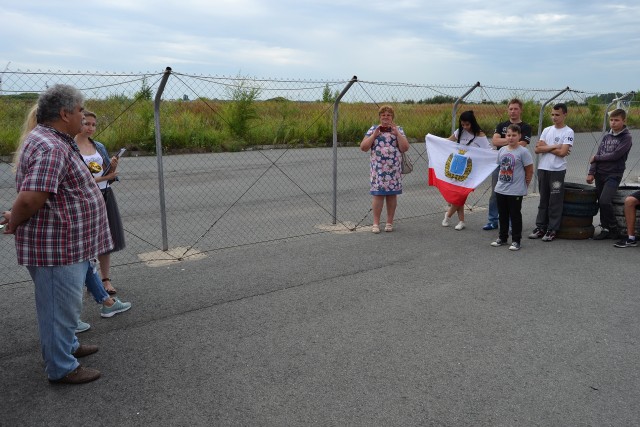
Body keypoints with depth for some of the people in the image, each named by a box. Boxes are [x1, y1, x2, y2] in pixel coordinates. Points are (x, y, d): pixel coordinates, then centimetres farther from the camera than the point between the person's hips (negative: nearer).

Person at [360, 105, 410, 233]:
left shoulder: (398, 129, 8)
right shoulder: (373, 129, 7)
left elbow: (405, 148, -3)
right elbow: (363, 147, -2)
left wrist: (397, 133, -10)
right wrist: (374, 134, -9)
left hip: (394, 169, 1)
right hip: (378, 169, -1)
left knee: (392, 195, 5)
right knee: (378, 195, -3)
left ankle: (389, 222, 16)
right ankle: (376, 223, 5)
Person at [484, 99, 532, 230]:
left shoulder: (526, 127, 0)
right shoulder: (501, 125, 10)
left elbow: (521, 145, -13)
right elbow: (494, 141, -5)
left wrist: (502, 142, -6)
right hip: (499, 163, 3)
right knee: (495, 194, 7)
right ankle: (493, 221, 16)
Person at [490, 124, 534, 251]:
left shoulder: (523, 152, -10)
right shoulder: (502, 150, 6)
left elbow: (529, 171, -6)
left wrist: (523, 186, -1)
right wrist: (501, 181, 12)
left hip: (516, 191, -6)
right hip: (500, 189, 6)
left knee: (515, 215, 3)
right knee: (502, 215, 14)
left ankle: (516, 240, 12)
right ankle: (502, 237, 27)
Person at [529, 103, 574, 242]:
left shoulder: (568, 132, -3)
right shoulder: (547, 130, 12)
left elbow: (562, 152, -15)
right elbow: (537, 149, 2)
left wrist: (545, 147, -5)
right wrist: (554, 147, -8)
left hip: (557, 171, -5)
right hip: (543, 169, 5)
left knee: (555, 201, 0)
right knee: (543, 199, 11)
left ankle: (552, 230, 7)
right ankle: (540, 227, 18)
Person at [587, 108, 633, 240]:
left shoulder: (626, 137, -4)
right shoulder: (607, 136, 12)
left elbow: (615, 155, -14)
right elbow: (598, 154, 9)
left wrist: (596, 158, -3)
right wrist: (591, 172, 2)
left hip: (614, 175, -5)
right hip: (600, 173, 6)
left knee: (604, 201, -18)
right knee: (601, 202, 5)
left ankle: (613, 229, 0)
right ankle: (605, 229, 14)